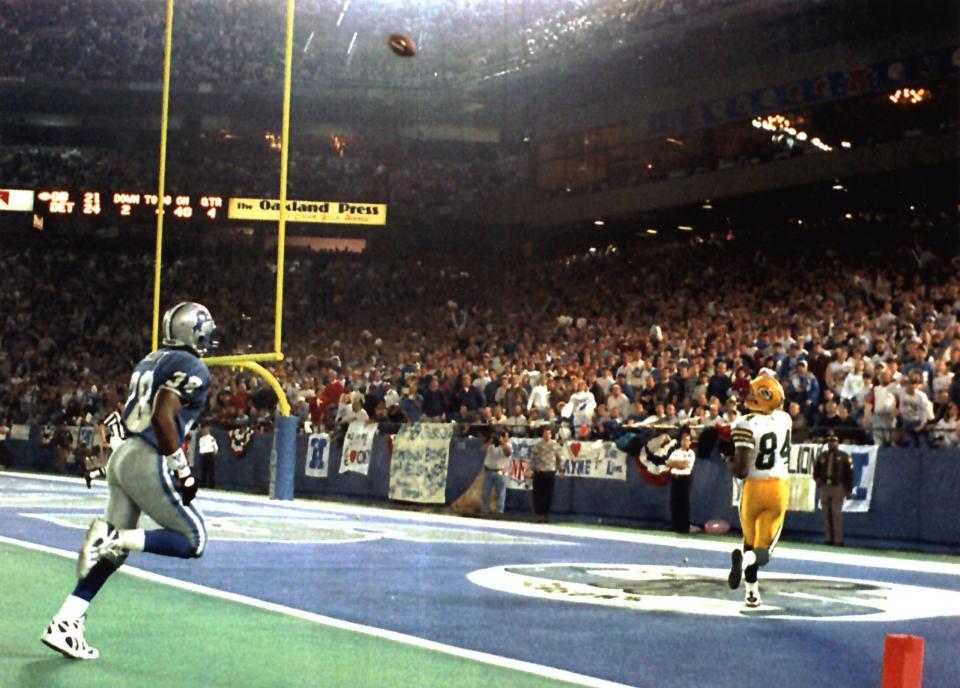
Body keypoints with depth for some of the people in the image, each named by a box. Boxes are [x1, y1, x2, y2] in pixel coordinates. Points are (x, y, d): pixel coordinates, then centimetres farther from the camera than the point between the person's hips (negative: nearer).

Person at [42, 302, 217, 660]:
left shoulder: (150, 361, 17)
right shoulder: (192, 370, -9)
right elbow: (163, 417, -20)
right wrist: (182, 471, -14)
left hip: (123, 456, 9)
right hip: (150, 464, -9)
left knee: (114, 551, 14)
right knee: (193, 540, 2)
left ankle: (64, 624, 9)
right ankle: (115, 537, -15)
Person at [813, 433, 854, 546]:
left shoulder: (844, 456, 0)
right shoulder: (822, 455, 12)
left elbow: (849, 474, -1)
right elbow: (816, 469, 21)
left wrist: (849, 490, -5)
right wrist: (817, 478, 0)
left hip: (838, 487, -5)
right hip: (824, 487, 5)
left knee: (837, 513, -9)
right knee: (826, 513, 5)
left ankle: (838, 539, -6)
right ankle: (828, 538, 9)